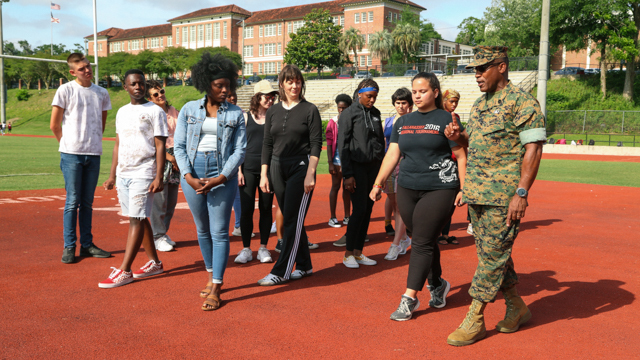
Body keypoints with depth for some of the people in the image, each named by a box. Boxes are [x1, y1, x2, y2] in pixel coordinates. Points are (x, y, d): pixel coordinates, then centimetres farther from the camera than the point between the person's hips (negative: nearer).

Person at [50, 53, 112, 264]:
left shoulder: (101, 93, 9)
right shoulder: (65, 90, -3)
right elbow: (54, 125, 0)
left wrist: (94, 142, 11)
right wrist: (68, 144, 5)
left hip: (94, 154, 4)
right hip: (72, 154, -4)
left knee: (87, 202, 11)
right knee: (72, 201, -1)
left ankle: (87, 244, 19)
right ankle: (69, 246, 7)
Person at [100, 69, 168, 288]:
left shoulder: (155, 112, -4)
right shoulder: (122, 112, 15)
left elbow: (160, 147, -8)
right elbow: (118, 145, 19)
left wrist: (159, 177, -15)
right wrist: (112, 175, 15)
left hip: (143, 175, -7)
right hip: (123, 174, 7)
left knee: (136, 220, -7)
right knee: (139, 218, 10)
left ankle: (124, 271, -6)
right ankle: (154, 263, 21)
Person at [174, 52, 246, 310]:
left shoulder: (235, 114, 2)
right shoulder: (189, 110, 5)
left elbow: (240, 150, -1)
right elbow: (179, 146, 4)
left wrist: (220, 178, -12)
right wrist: (189, 177, -9)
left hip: (222, 174, -2)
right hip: (192, 174, 2)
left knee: (219, 231, -3)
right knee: (202, 229, 12)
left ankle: (216, 288, 4)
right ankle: (211, 275, 29)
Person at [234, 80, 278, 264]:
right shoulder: (246, 117, 5)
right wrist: (239, 170, -2)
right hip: (248, 168, -1)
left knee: (266, 208, 5)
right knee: (246, 209, -1)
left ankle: (263, 248, 15)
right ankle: (246, 249, 10)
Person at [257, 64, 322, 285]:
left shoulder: (310, 110, -2)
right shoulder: (273, 111, 11)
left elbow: (316, 145, -6)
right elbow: (267, 144, 12)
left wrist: (310, 174, -14)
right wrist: (263, 174, 6)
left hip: (301, 168, -5)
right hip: (278, 168, 5)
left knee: (293, 221, -6)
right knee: (290, 220, 9)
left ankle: (280, 272, -2)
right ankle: (304, 266, 22)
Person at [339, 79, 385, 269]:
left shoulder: (375, 113, 12)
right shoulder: (349, 114, -4)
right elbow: (343, 146, -7)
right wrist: (348, 175, -13)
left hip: (374, 166, 6)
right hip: (357, 166, -5)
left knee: (368, 209, 5)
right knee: (359, 209, -9)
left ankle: (358, 252, 15)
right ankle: (348, 254, 3)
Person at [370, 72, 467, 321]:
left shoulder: (446, 119, -1)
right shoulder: (403, 122, 14)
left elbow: (461, 156, -2)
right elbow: (392, 154, 13)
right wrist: (378, 183, 6)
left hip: (439, 189, -5)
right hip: (407, 189, 5)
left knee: (422, 243, -7)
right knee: (424, 241, 11)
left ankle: (409, 298, -3)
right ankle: (437, 284, 31)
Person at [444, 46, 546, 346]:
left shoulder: (522, 102, -9)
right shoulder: (479, 104, 16)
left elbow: (533, 149, -14)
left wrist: (521, 193, -20)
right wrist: (458, 137, 4)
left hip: (503, 195, -8)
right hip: (476, 192, 8)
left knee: (492, 253, -3)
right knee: (491, 252, 14)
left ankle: (474, 319, 5)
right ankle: (516, 307, 29)